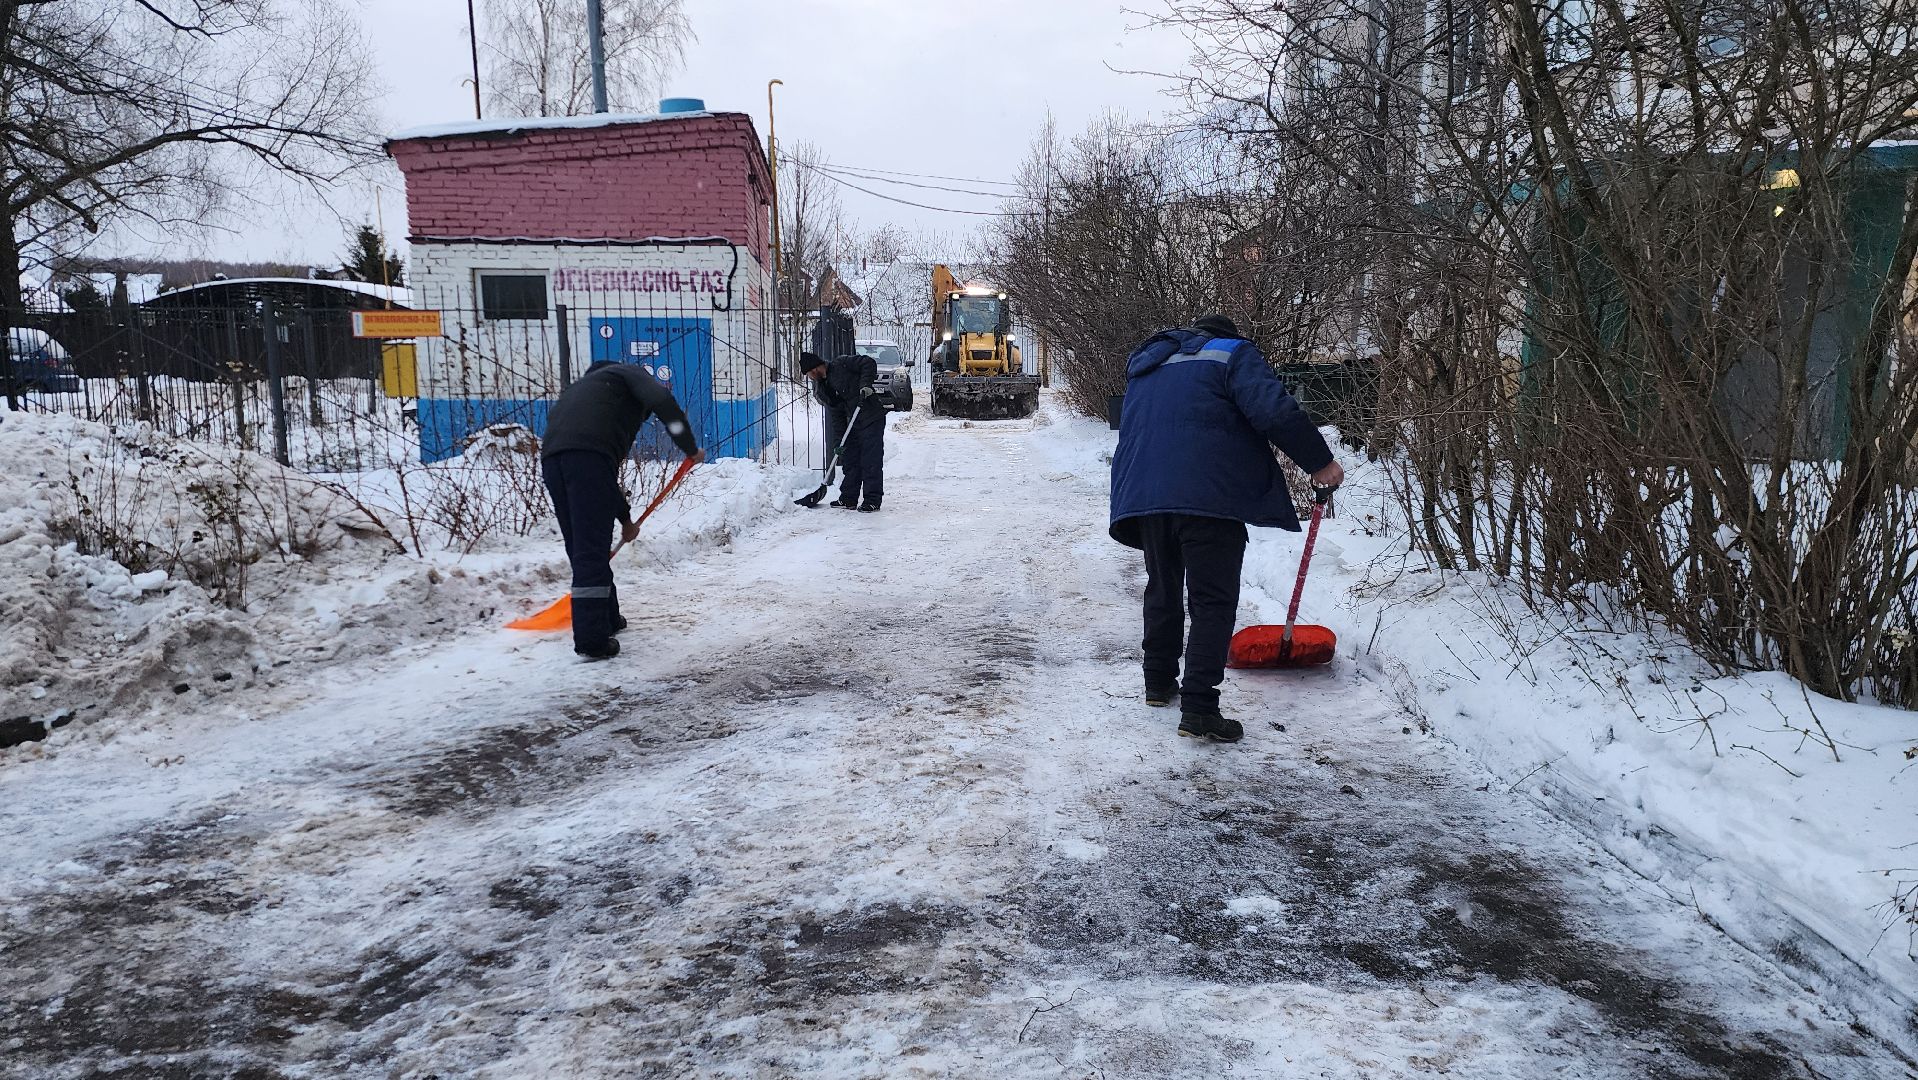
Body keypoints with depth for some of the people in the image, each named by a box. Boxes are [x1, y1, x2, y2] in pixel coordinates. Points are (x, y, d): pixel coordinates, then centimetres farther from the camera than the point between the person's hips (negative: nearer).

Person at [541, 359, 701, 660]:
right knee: (592, 550, -7)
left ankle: (606, 619, 31)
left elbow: (604, 477, 42)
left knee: (583, 547, 18)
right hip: (587, 453, -7)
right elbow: (661, 399, -5)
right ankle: (591, 640, -7)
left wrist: (625, 518, 46)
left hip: (551, 458, 8)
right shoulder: (629, 373, 22)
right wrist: (690, 447, 3)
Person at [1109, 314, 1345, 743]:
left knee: (1163, 587, 22)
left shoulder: (1148, 366, 28)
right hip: (1208, 497, -6)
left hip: (1142, 494, 6)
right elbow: (1276, 411, -8)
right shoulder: (1233, 354, 7)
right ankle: (1198, 708, -9)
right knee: (1212, 601, -3)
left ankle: (1159, 681, 30)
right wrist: (1320, 461, -3)